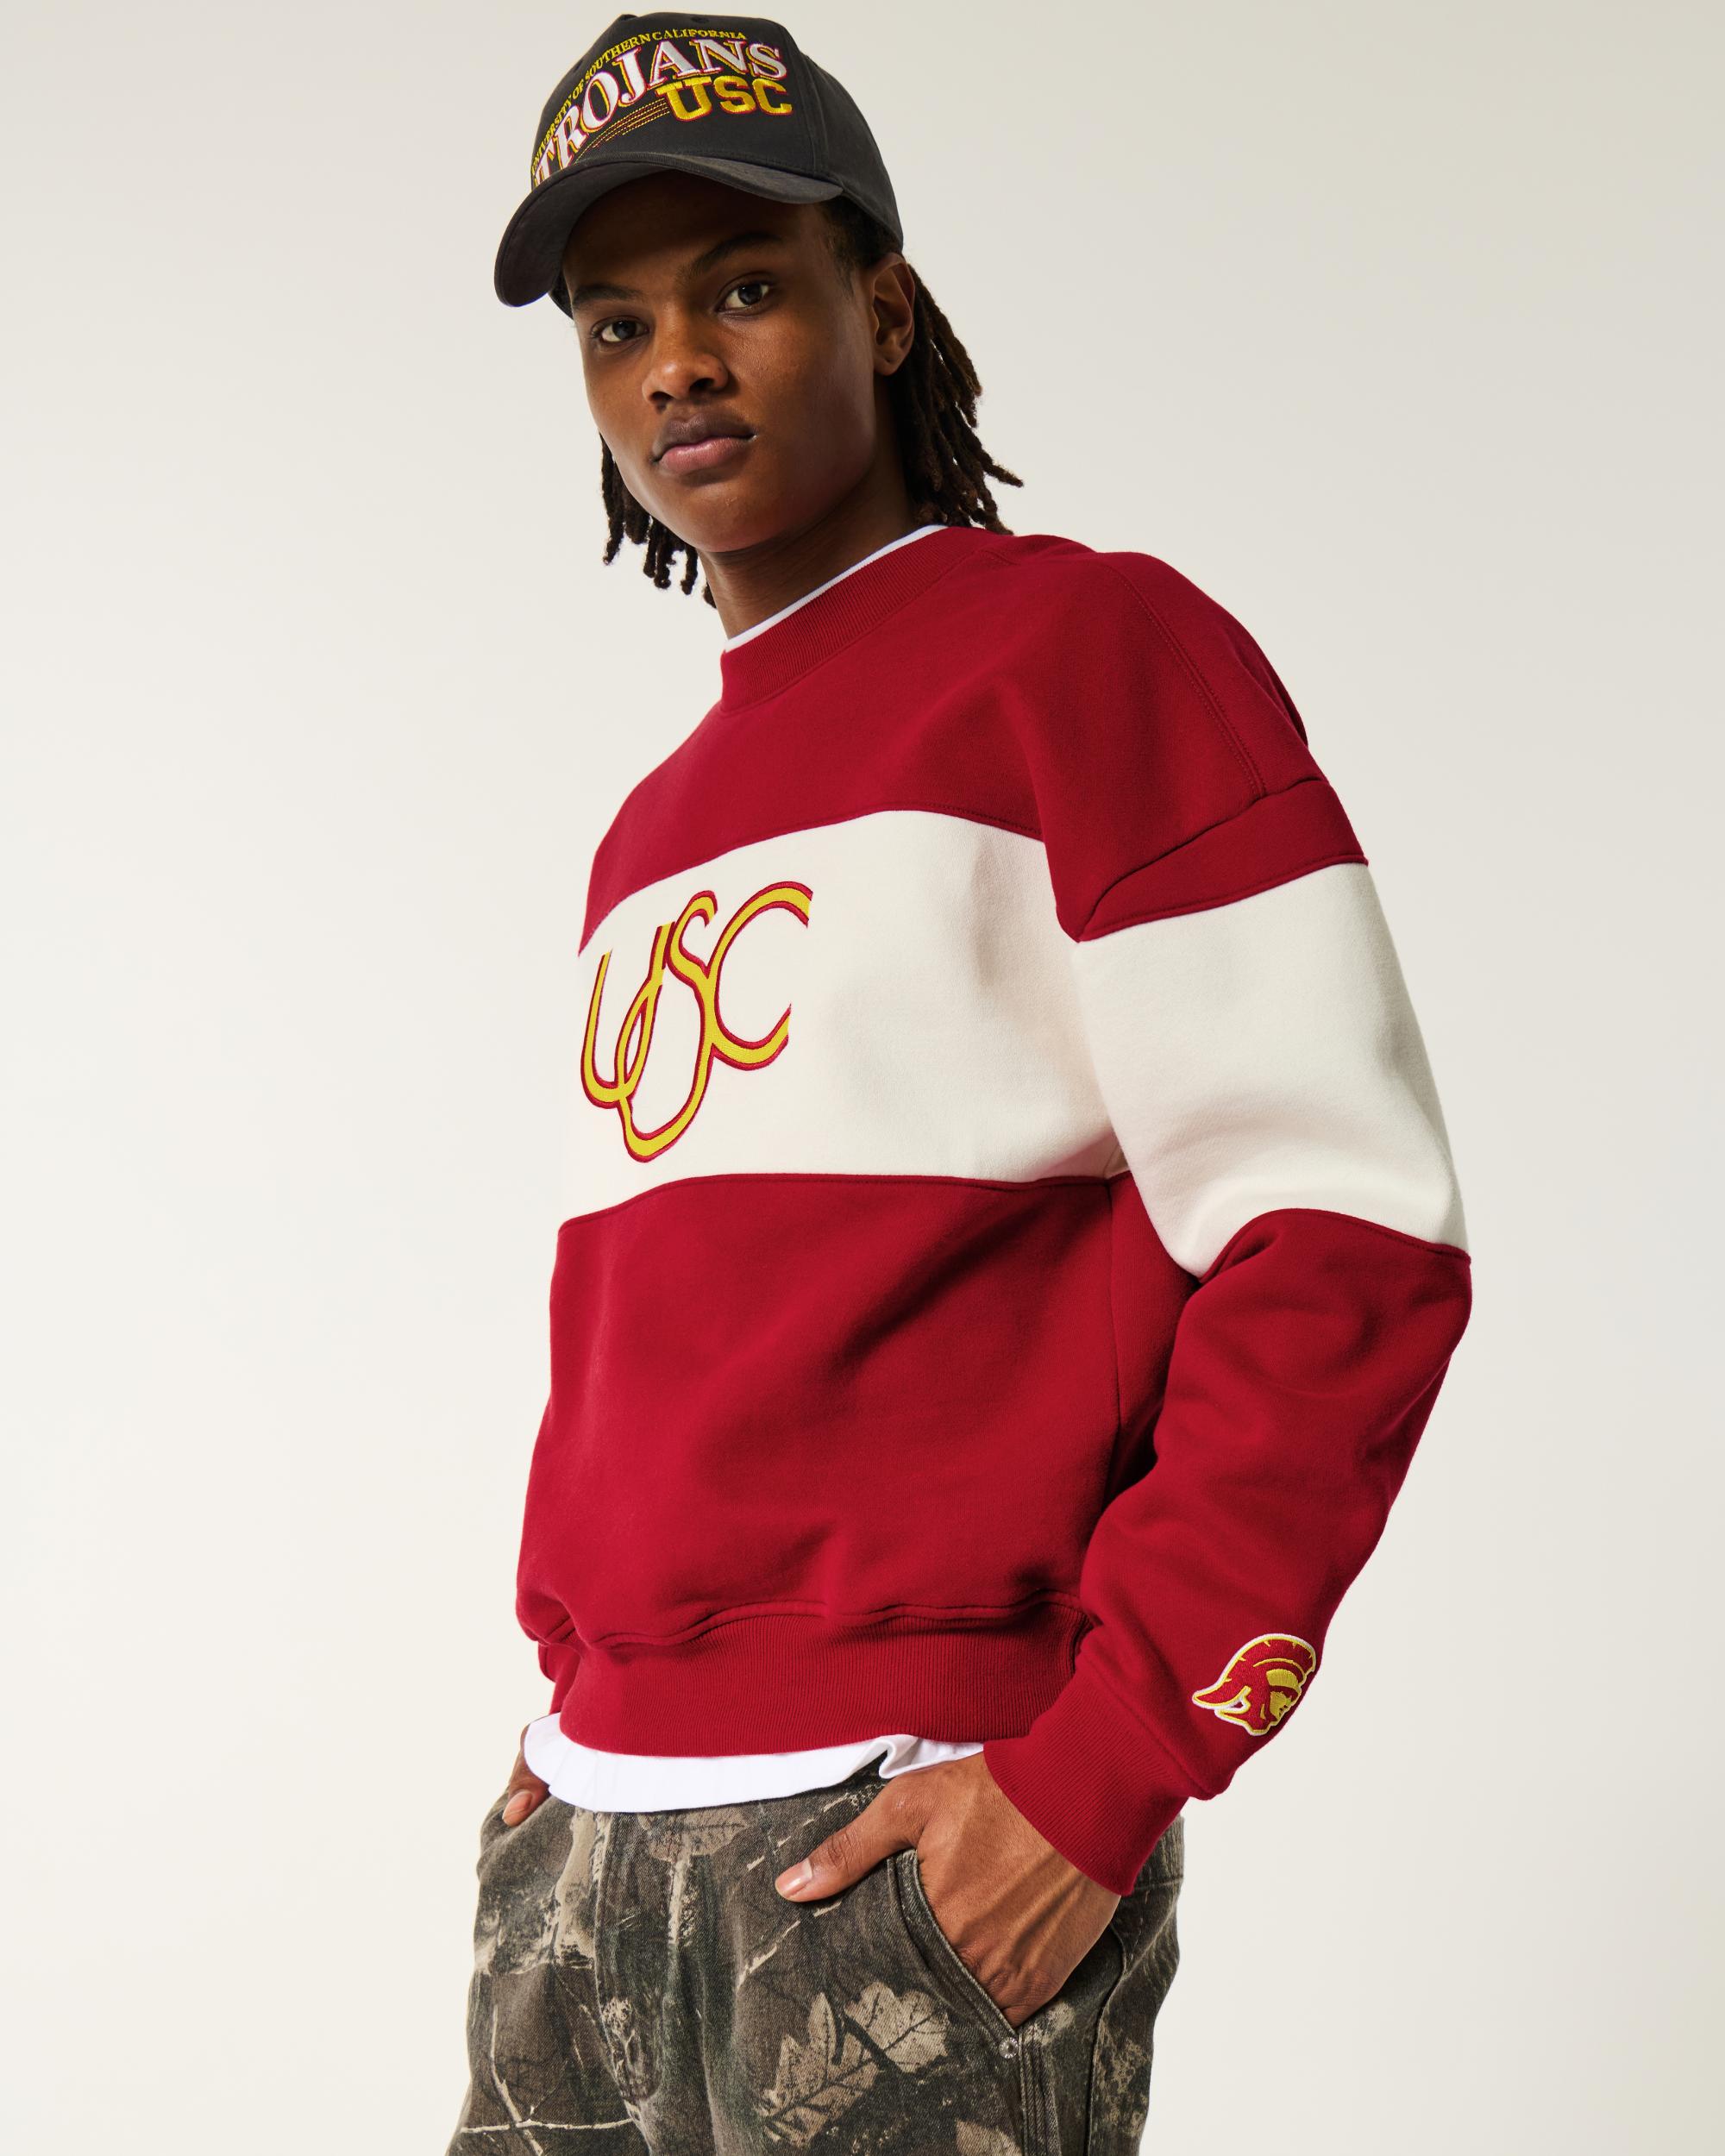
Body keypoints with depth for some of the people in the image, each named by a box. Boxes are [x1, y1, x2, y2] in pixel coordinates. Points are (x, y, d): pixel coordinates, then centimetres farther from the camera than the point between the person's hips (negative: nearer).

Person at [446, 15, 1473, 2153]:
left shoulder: (1085, 648, -4)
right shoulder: (656, 832, 19)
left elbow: (1344, 1241, -12)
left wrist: (1099, 1770, -17)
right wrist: (577, 1701, 11)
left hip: (913, 1847, -7)